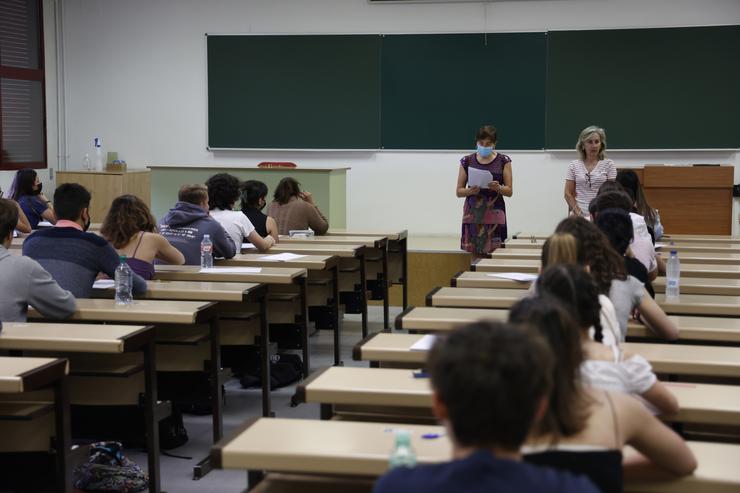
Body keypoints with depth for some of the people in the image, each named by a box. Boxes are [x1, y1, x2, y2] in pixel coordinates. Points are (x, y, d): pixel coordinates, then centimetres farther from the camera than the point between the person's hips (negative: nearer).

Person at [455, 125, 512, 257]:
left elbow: (509, 191, 4)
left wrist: (498, 188, -17)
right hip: (473, 214, 1)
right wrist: (470, 191, -13)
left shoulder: (503, 161, 4)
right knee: (473, 254, -4)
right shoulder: (467, 161, 6)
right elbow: (458, 191, 8)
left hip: (494, 213, -1)